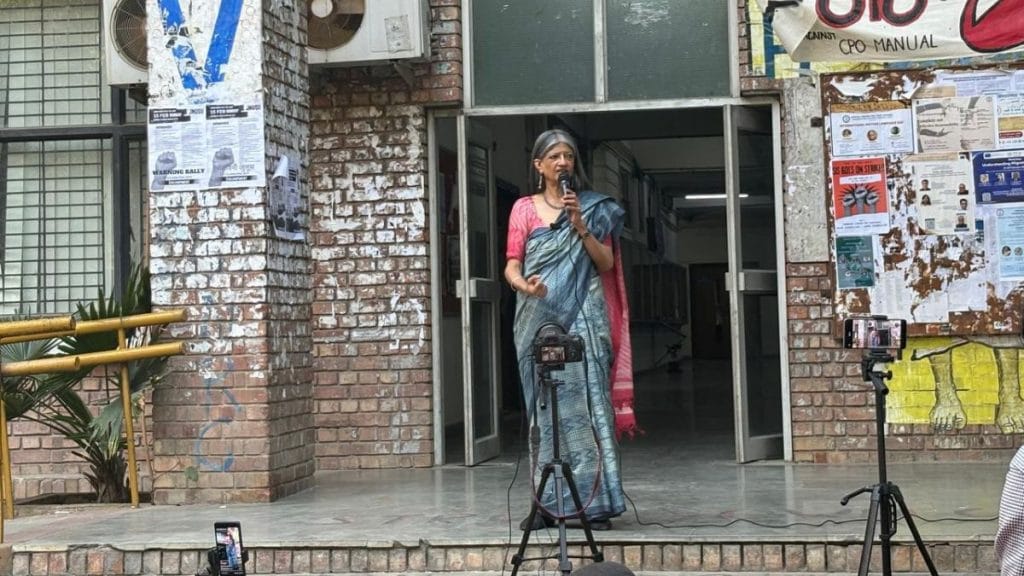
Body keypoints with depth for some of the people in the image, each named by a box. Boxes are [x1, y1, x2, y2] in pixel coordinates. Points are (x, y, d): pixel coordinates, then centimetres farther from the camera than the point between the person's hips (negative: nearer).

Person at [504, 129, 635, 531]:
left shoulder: (594, 207, 11)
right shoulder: (524, 208, 10)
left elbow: (606, 263, 4)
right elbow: (512, 265, 4)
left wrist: (580, 225, -8)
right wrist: (523, 284, -19)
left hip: (583, 316, -1)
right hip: (539, 317, 1)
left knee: (586, 402, -7)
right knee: (544, 407, 0)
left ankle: (595, 503, -5)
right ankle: (548, 503, 5)